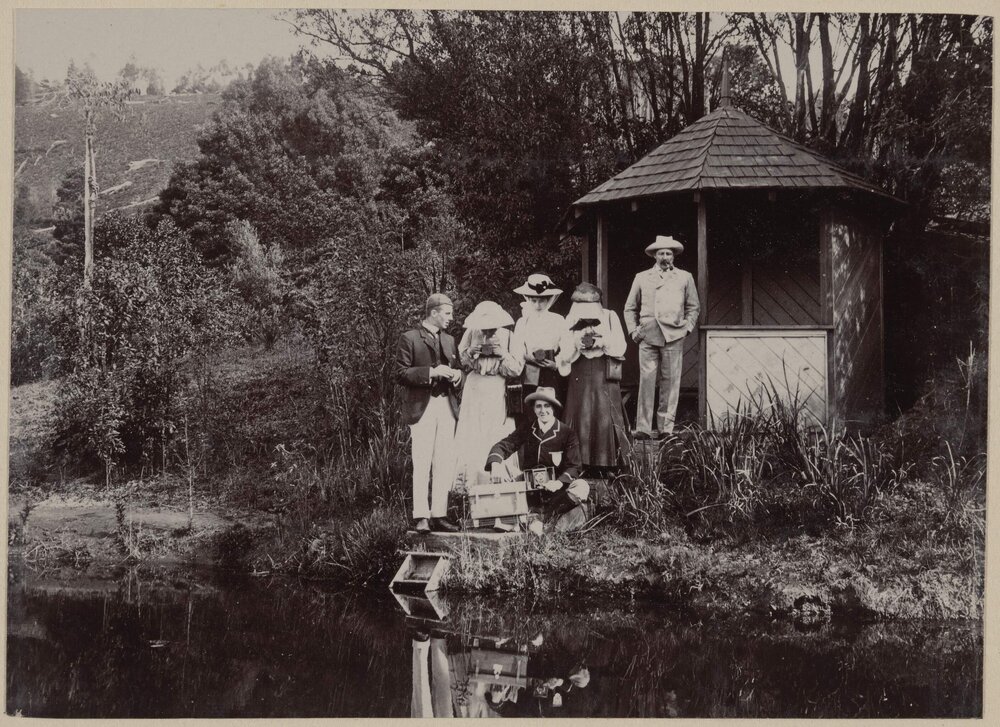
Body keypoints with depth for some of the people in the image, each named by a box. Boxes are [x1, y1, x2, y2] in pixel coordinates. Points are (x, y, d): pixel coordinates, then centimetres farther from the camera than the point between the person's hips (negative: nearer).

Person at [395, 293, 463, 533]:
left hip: (447, 406, 6)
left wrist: (457, 375, 5)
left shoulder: (449, 341, 20)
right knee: (422, 465, -8)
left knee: (444, 464, 3)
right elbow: (401, 374, -6)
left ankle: (439, 515, 8)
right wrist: (431, 372, -15)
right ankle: (421, 517, -5)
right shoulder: (410, 339, -1)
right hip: (421, 408, -6)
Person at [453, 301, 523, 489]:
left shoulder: (507, 336, 0)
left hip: (497, 391, -1)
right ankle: (467, 479, 0)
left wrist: (503, 354, -15)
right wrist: (470, 354, -8)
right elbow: (460, 364, 11)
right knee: (470, 437, -2)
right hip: (474, 390, 1)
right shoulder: (471, 333, 4)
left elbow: (517, 369, 0)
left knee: (496, 437, -3)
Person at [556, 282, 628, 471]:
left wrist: (602, 343, -15)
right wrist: (576, 344, -16)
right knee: (581, 420, -3)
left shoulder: (610, 317, 6)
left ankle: (607, 463, 1)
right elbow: (564, 352, 3)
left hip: (605, 377, -1)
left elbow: (620, 346, 1)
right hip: (580, 378, 1)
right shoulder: (571, 319, 10)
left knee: (605, 419, -6)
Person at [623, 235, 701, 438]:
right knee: (646, 380, -7)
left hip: (673, 336, 0)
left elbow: (693, 307, 18)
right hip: (647, 336, 0)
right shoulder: (642, 278, 16)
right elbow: (630, 308, 20)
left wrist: (687, 327, 4)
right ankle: (643, 428, -7)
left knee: (671, 382, -3)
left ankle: (666, 428, 1)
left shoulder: (684, 278, 15)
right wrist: (633, 330, 7)